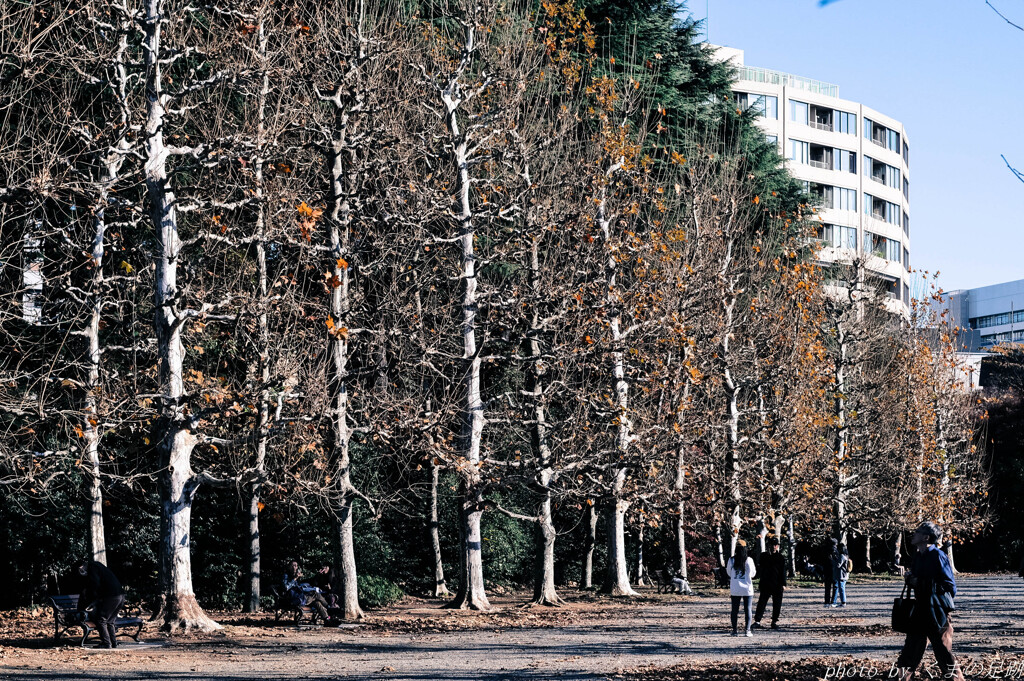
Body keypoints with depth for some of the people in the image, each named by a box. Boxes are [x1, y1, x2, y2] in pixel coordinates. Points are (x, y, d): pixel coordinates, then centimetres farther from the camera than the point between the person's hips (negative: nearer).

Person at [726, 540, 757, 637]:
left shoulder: (731, 560, -4)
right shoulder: (748, 560, -9)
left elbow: (729, 572, 8)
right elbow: (752, 574, 0)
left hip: (734, 588, 2)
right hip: (747, 588, -2)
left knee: (735, 609, 7)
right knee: (747, 609, 4)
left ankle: (734, 630, 7)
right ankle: (747, 630, 1)